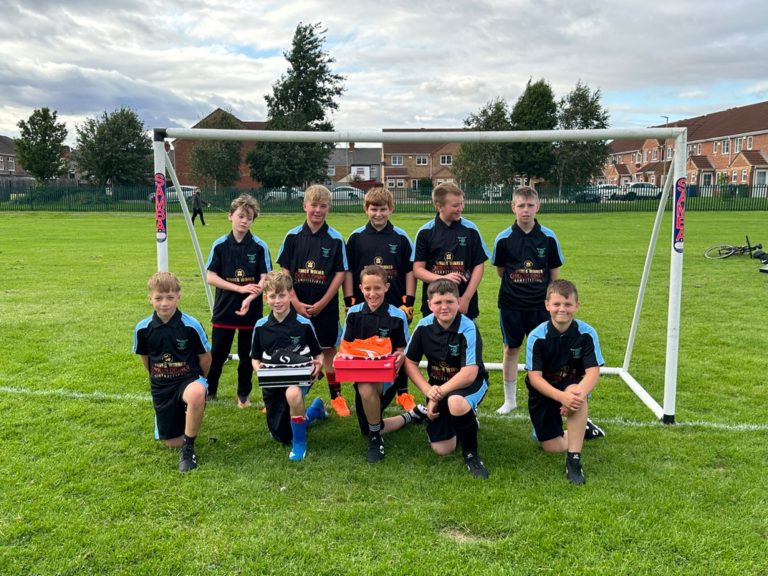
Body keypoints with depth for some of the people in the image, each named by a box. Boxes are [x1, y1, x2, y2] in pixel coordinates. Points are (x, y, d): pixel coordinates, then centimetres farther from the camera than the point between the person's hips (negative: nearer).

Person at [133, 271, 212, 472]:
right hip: (161, 387, 3)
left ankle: (188, 446, -18)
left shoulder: (191, 326, -17)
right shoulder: (143, 329, -8)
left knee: (196, 394, -42)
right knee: (172, 443, 4)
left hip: (189, 379, -3)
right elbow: (145, 359, 11)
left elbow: (205, 358, -4)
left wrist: (197, 380, 8)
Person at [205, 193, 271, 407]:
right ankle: (209, 390, 28)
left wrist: (249, 299, -22)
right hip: (224, 309, 1)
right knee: (218, 353, 8)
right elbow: (211, 277, -4)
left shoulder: (260, 247, -5)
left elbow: (265, 280, -7)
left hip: (251, 310, 0)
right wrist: (240, 288, -13)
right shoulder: (220, 245, -2)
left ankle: (244, 394, 26)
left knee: (247, 355, 10)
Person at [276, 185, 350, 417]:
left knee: (329, 349, 8)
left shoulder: (335, 239, -3)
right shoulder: (293, 236, 0)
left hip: (325, 306, -1)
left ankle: (336, 396, 20)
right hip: (297, 306, 1)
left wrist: (322, 303, -9)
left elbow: (340, 274, -4)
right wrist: (296, 302, -8)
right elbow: (285, 272, 1)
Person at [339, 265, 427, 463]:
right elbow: (345, 346, 5)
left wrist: (400, 358, -26)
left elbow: (402, 352, -3)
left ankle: (376, 438, -13)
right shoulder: (354, 313, -1)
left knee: (366, 389, -39)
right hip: (360, 375, 5)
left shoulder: (397, 316, -10)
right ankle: (412, 415, 31)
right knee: (367, 430, 10)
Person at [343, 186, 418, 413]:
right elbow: (348, 271, 4)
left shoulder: (401, 237, 1)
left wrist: (409, 303, -3)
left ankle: (403, 393, 24)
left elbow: (410, 271, 2)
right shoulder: (356, 237, 2)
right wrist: (349, 302, -1)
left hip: (395, 305, 0)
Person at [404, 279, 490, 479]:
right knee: (442, 449, -8)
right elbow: (410, 362, -1)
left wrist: (439, 394, -21)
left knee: (455, 402, -41)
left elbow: (469, 374, -26)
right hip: (437, 386, 4)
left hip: (470, 384, -4)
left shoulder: (468, 328, -21)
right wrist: (428, 390, -15)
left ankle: (471, 454, -13)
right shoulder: (424, 326, -8)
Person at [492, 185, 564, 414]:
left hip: (540, 306, 0)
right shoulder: (503, 238, -5)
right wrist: (516, 286, 6)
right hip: (510, 305, 0)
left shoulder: (548, 237, -4)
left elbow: (554, 274, 4)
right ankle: (510, 400, 22)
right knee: (511, 350, 9)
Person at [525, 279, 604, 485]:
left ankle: (574, 460, -26)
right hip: (543, 392, 1)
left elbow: (593, 372, -20)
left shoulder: (586, 333, -16)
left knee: (577, 395, -38)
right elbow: (535, 377, -20)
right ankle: (582, 428, 29)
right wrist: (561, 397, -36)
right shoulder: (537, 336, -19)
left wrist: (578, 394, -40)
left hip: (572, 385, 0)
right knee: (552, 447, -5)